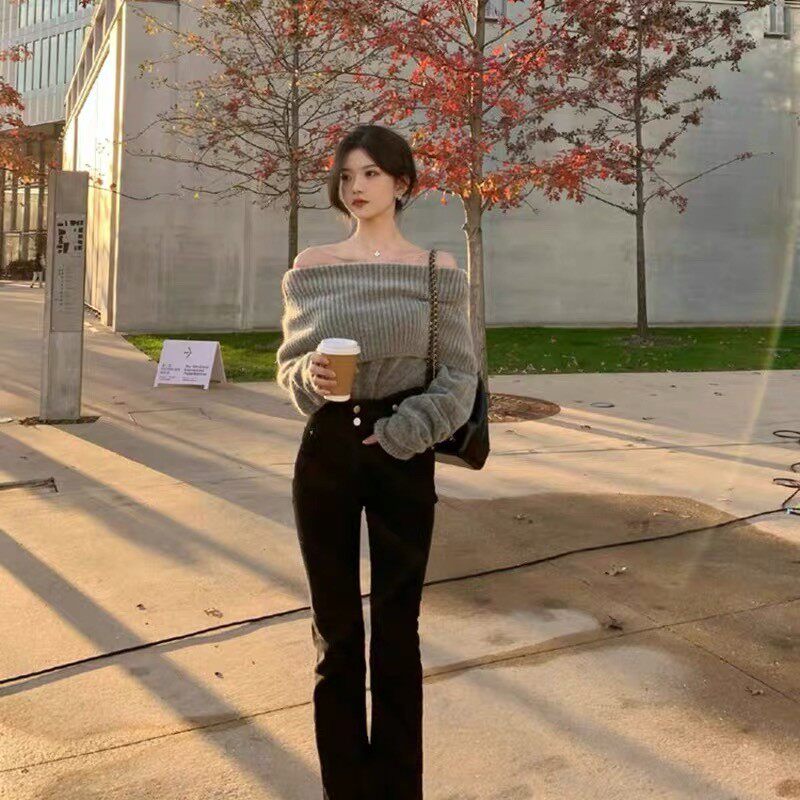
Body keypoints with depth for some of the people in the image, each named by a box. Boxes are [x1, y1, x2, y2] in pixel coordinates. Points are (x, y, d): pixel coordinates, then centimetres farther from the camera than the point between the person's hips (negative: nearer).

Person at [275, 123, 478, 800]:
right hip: (326, 448, 2)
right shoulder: (310, 267, 5)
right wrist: (310, 375, -14)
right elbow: (289, 366, 8)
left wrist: (398, 433, -13)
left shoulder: (438, 271, -1)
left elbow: (459, 379, -2)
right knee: (335, 629, 8)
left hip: (404, 454, -2)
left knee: (398, 630, 4)